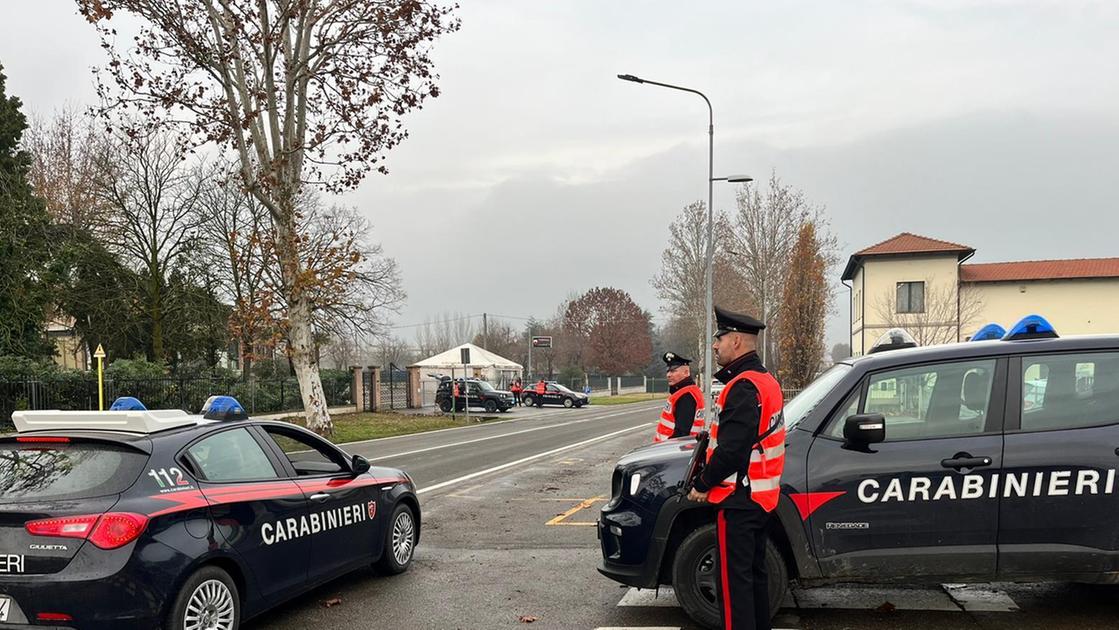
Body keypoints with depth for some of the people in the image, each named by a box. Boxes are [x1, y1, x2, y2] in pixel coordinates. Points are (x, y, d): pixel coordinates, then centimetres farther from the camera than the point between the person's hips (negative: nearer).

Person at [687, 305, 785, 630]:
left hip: (738, 499, -10)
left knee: (734, 579, -4)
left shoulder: (743, 386, -19)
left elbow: (732, 449, -24)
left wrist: (703, 485, -12)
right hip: (761, 497, 10)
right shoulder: (766, 380, 14)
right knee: (754, 573, 18)